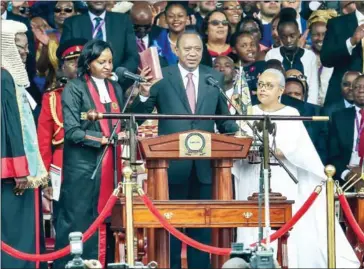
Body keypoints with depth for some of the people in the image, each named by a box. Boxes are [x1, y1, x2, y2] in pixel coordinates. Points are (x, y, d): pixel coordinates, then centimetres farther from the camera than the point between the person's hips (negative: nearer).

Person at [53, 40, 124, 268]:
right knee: (79, 222, -4)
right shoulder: (74, 89, -4)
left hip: (111, 166, 6)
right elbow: (72, 131, -12)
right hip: (83, 166, -5)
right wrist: (103, 139, -21)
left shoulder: (116, 89, 15)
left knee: (107, 222, 5)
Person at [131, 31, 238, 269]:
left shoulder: (215, 77, 7)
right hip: (173, 162, -2)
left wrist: (235, 133, -6)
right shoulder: (162, 77, -2)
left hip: (204, 163, 2)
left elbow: (223, 117, 12)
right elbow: (140, 114, -7)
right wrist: (144, 95, -26)